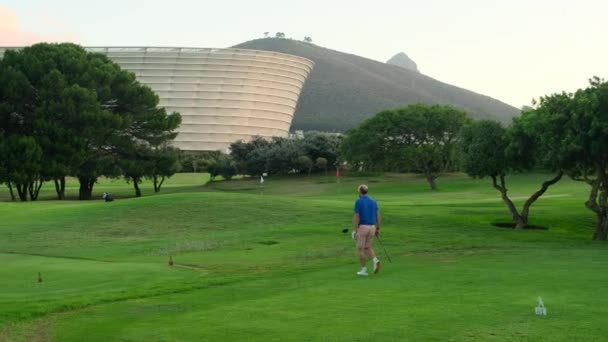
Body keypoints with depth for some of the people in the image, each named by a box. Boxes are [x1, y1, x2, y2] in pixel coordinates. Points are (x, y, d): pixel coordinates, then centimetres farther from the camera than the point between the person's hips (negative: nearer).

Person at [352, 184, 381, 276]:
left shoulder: (358, 202, -9)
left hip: (362, 227, -5)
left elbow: (356, 217, -12)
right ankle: (375, 261, -10)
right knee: (368, 248, 16)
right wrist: (378, 229, 14)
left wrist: (354, 231, -9)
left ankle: (364, 270, 6)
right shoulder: (373, 201, 8)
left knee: (361, 249, 5)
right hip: (371, 227, 5)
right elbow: (378, 215, 7)